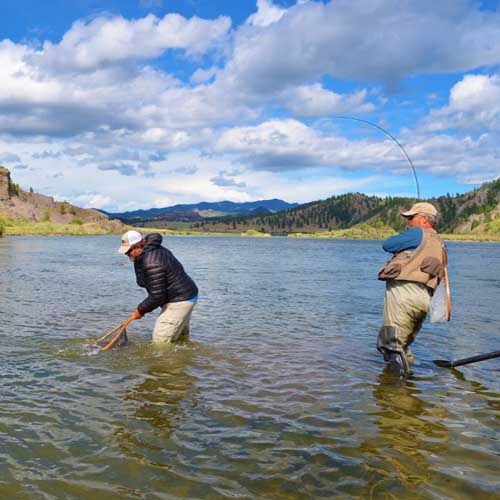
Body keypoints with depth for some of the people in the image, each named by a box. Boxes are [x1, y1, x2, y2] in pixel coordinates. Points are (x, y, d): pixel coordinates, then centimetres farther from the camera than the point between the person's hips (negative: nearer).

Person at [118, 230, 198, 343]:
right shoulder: (154, 249, 5)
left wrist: (140, 310, -10)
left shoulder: (152, 264, -28)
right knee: (181, 337, 23)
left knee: (160, 341, -7)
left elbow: (157, 296, -25)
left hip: (180, 301, -11)